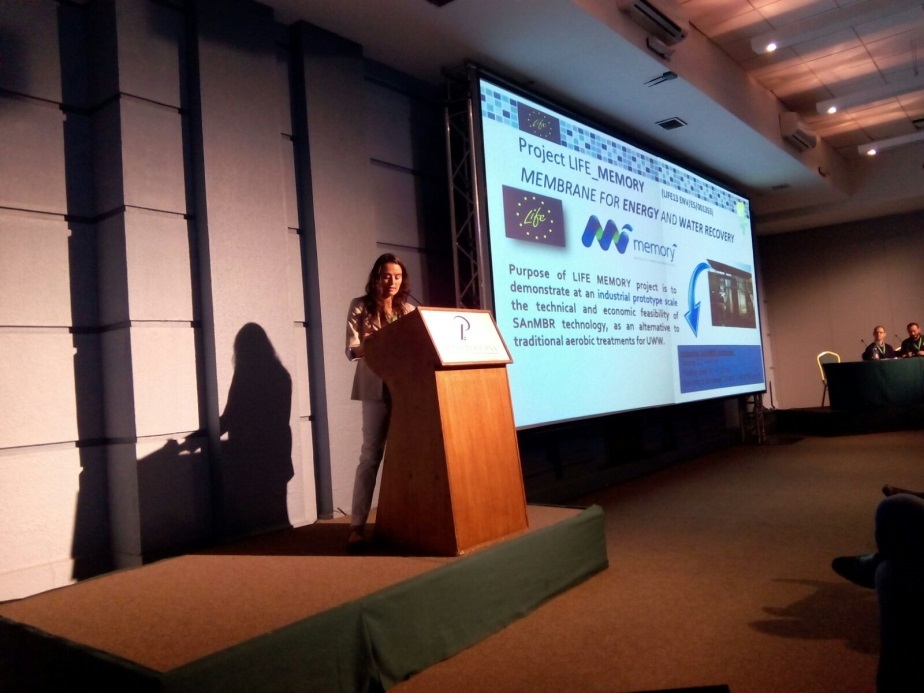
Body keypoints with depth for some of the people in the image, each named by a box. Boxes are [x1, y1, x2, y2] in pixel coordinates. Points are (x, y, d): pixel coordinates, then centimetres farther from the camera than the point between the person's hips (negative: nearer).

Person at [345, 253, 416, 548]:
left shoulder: (408, 310, 14)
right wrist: (365, 348, -27)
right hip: (376, 388, -3)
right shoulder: (360, 307, 4)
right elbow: (352, 349, -6)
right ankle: (357, 525, -3)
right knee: (371, 453, -7)